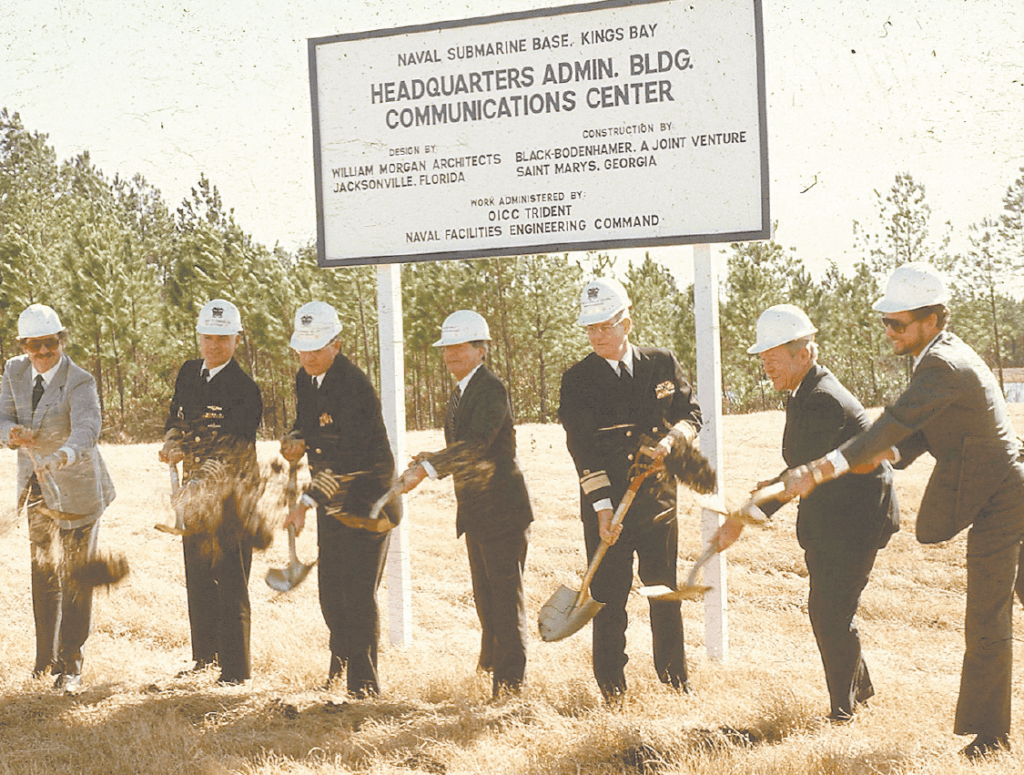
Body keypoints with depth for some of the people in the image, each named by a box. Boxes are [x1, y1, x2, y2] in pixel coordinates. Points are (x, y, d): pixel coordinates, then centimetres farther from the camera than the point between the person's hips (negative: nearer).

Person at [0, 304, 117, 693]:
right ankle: (46, 655, 32)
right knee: (43, 572, 17)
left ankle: (70, 665, 6)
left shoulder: (79, 382, -22)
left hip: (75, 488, -6)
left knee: (75, 578, -2)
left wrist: (63, 455, -58)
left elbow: (88, 427, -38)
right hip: (37, 486, 6)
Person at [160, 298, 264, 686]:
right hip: (195, 491, 7)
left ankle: (235, 668, 3)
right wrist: (173, 444, -6)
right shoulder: (189, 373, 9)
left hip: (231, 495, -7)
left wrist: (185, 455, -21)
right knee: (197, 580, 16)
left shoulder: (245, 390, -14)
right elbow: (175, 418, 15)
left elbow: (230, 449, -17)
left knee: (231, 585, -4)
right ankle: (205, 655, 30)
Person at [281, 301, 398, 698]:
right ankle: (340, 663, 32)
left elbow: (346, 457, -28)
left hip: (365, 500, -8)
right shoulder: (304, 379, 4)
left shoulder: (355, 387, -23)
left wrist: (306, 502, -32)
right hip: (330, 501, 8)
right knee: (331, 591, 13)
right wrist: (295, 442, -9)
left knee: (359, 594, -7)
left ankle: (363, 683, 2)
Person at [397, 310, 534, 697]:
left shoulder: (492, 389, -15)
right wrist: (435, 460, 0)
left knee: (506, 594, -4)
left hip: (501, 508, -9)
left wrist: (425, 470, -34)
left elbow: (474, 445, -28)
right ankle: (492, 665, 31)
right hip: (474, 512, 9)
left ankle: (510, 680, 2)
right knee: (485, 594, 18)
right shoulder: (459, 393, 15)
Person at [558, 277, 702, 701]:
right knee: (608, 595, 2)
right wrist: (602, 506, -17)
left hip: (658, 496, 2)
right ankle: (611, 683, 14)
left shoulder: (662, 363, 5)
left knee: (665, 589, 8)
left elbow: (691, 413, 13)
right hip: (606, 503, -2)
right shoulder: (578, 379, -2)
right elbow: (581, 447, -8)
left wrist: (672, 438, -10)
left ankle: (672, 674, 23)